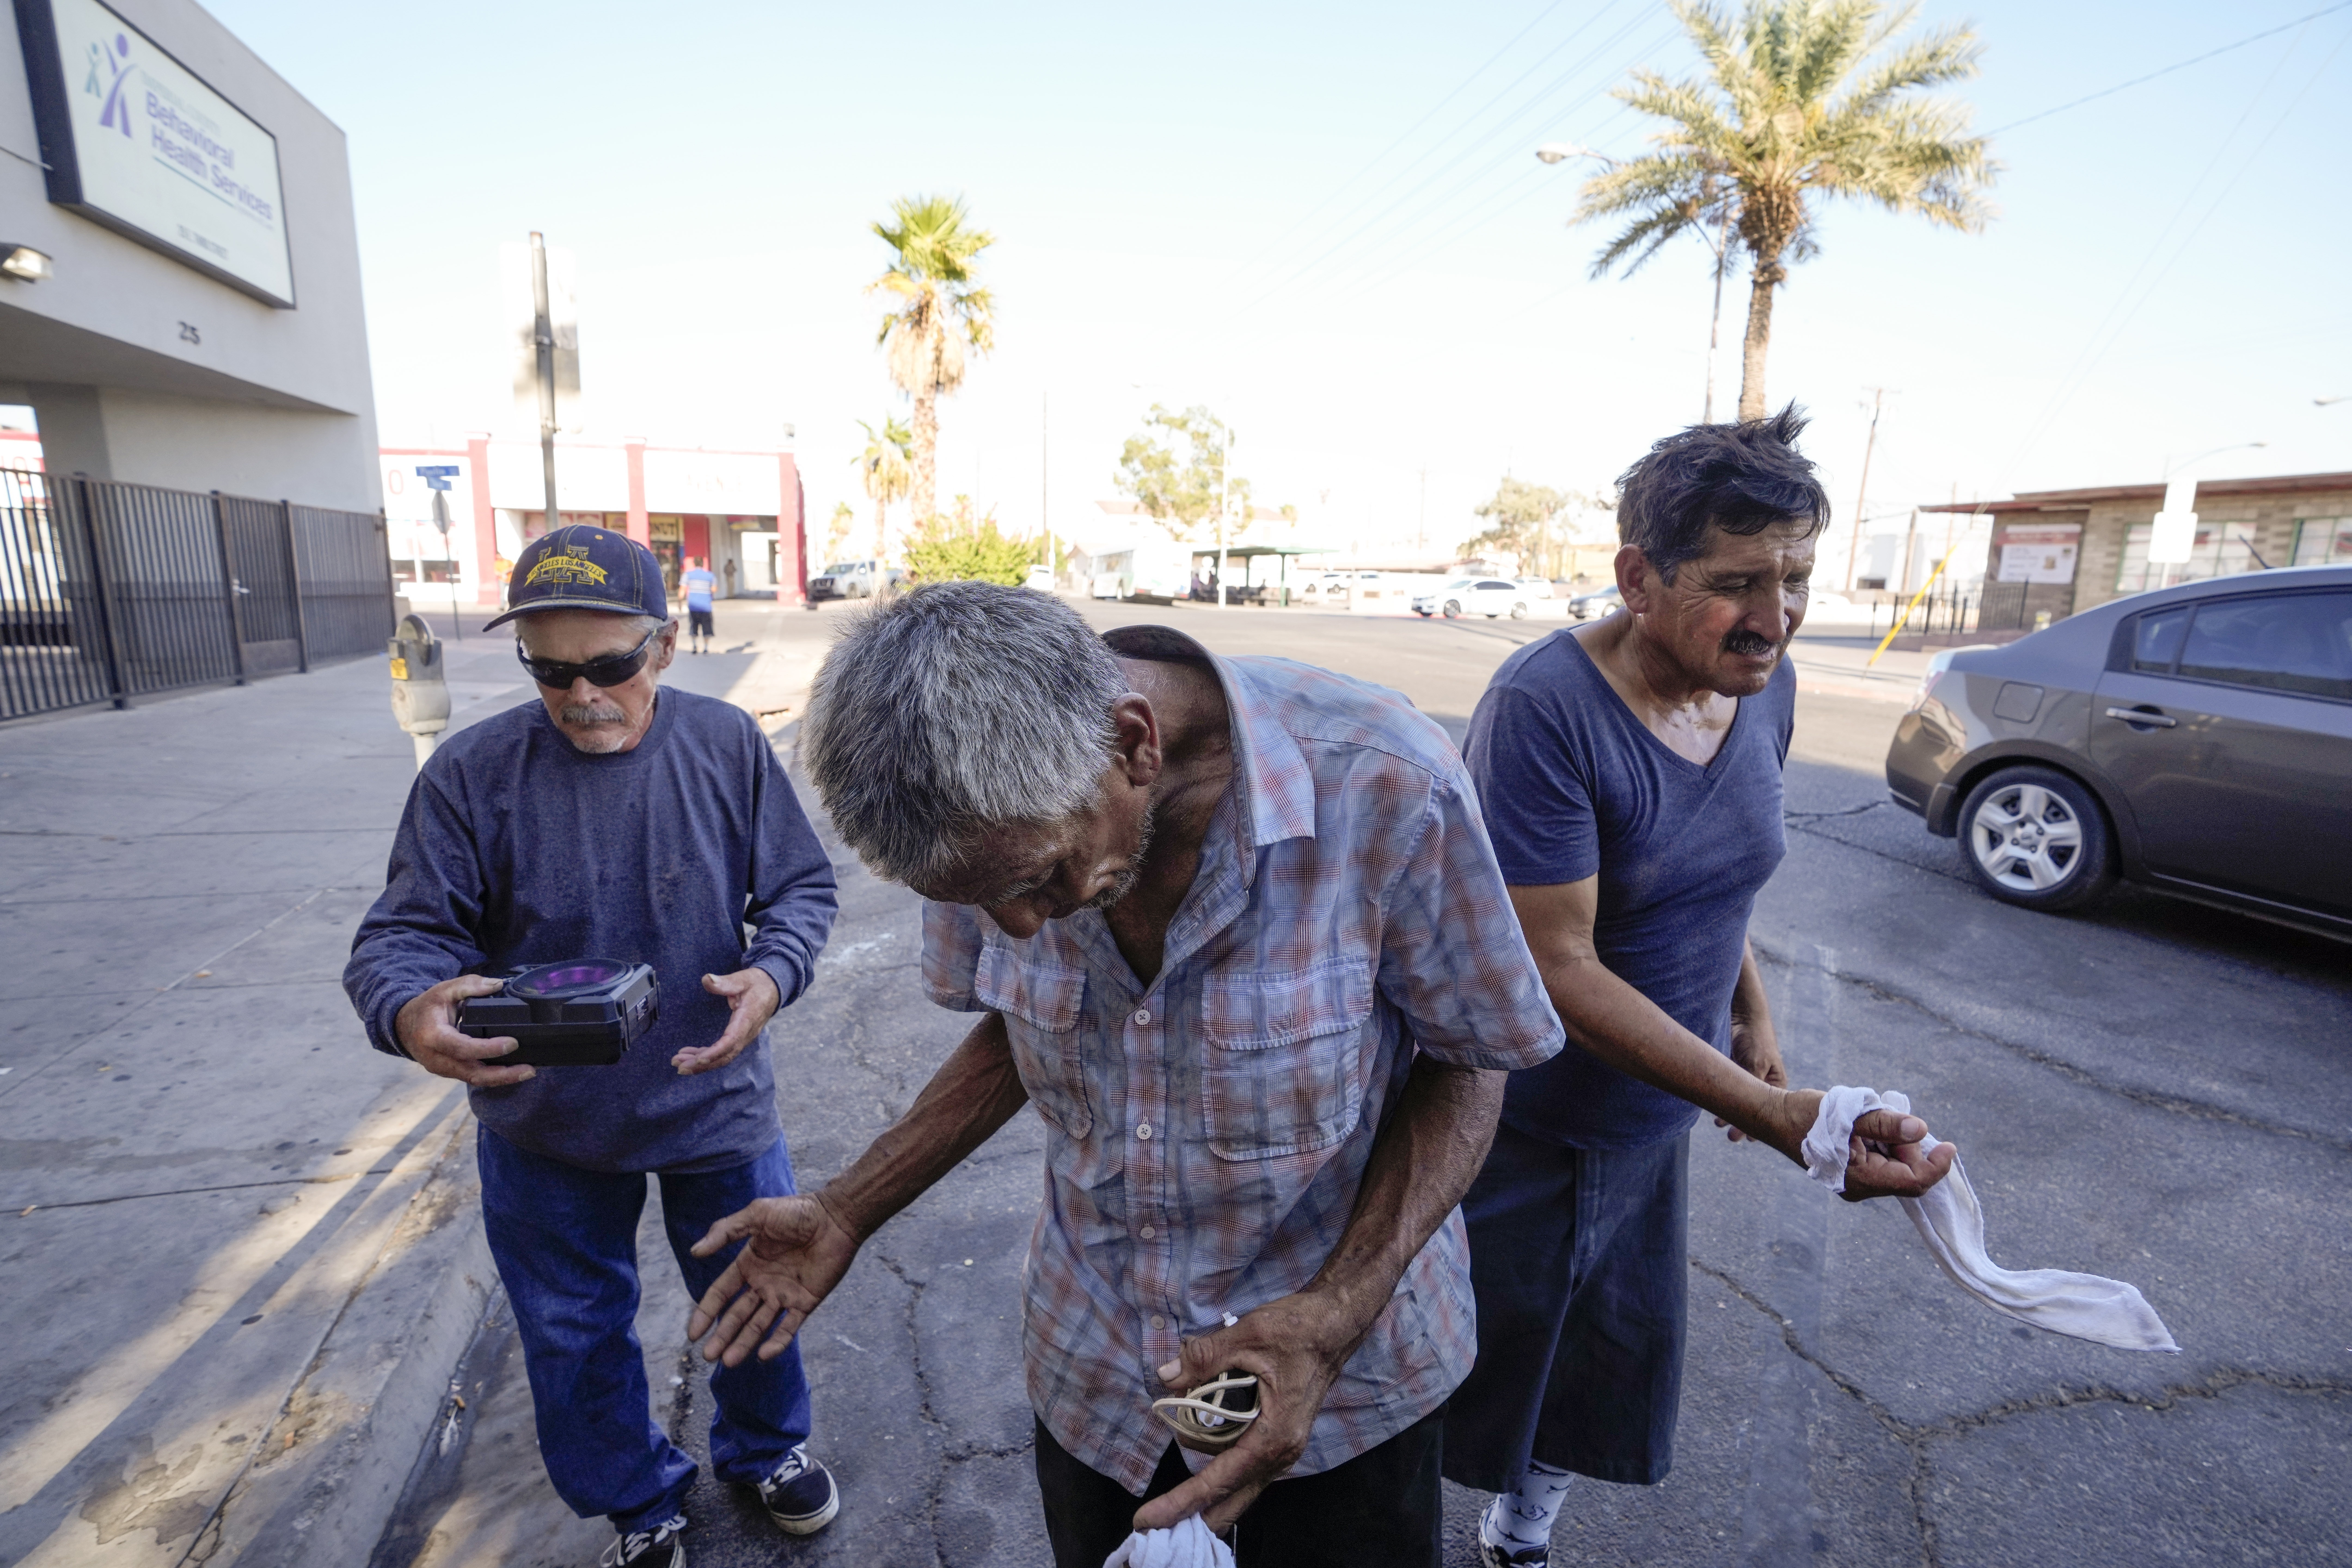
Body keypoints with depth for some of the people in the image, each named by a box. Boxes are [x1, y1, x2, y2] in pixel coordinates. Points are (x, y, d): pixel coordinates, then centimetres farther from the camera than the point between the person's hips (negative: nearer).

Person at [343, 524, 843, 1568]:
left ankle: (763, 1448, 53)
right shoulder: (472, 773, -16)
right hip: (545, 1128, 0)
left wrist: (771, 976, -25)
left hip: (718, 1101, 0)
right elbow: (403, 933, -12)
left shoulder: (729, 746, -13)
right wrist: (409, 1012, -35)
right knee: (575, 1333, 21)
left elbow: (802, 888, -6)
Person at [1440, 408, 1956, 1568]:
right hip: (1519, 1124, -7)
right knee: (1479, 1362, 15)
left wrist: (1751, 1014, 9)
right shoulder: (1543, 708, -29)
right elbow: (1559, 970, -29)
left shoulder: (1765, 687, -4)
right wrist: (1773, 1116, -33)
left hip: (1653, 1120, 7)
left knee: (1612, 1360, 25)